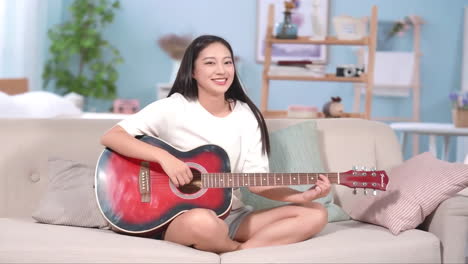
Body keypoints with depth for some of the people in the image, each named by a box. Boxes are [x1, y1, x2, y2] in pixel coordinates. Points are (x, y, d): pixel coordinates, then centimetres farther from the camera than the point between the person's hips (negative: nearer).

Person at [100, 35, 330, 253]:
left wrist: (304, 196, -14)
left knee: (315, 214, -10)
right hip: (177, 217, -5)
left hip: (232, 216, 5)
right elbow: (110, 137, -13)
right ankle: (241, 251, -10)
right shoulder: (174, 108, -6)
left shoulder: (247, 116, 6)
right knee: (202, 221, -42)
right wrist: (164, 157, -25)